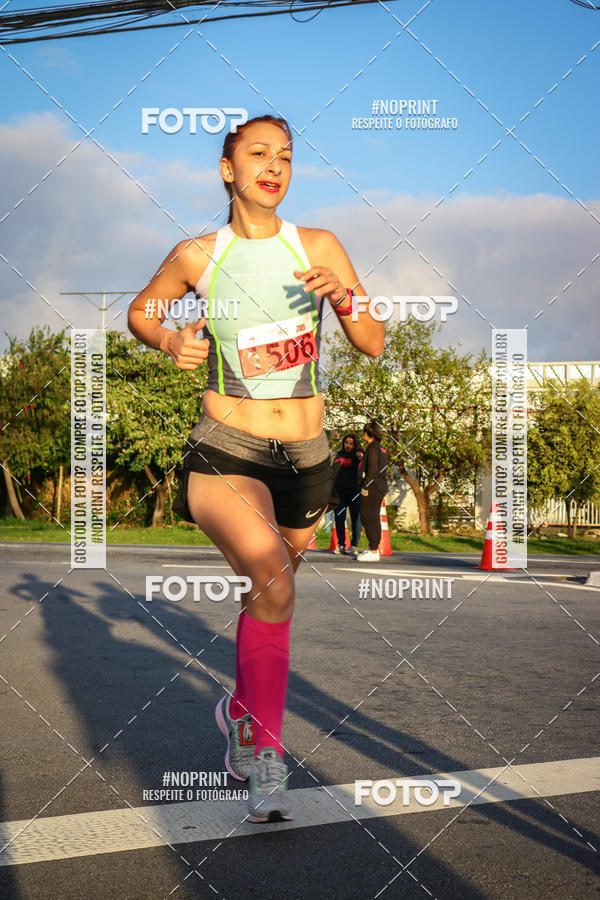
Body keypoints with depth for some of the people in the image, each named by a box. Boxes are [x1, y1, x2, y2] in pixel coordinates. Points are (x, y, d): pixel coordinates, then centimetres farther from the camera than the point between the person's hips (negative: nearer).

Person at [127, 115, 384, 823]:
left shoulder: (318, 247, 1)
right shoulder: (196, 256, -1)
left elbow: (374, 346, 0)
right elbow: (139, 312, 16)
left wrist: (342, 295, -19)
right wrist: (170, 341, -5)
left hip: (304, 461, 3)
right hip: (224, 453, -3)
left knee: (269, 595, 19)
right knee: (274, 586, -28)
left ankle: (241, 717, 46)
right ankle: (266, 751, -13)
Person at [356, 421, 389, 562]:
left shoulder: (373, 448, -14)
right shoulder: (381, 449, 13)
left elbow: (372, 470, -19)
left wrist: (365, 487, -17)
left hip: (372, 487, -10)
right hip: (381, 487, 10)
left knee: (368, 518, -6)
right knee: (374, 518, 15)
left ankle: (373, 552, -6)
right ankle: (374, 548, 21)